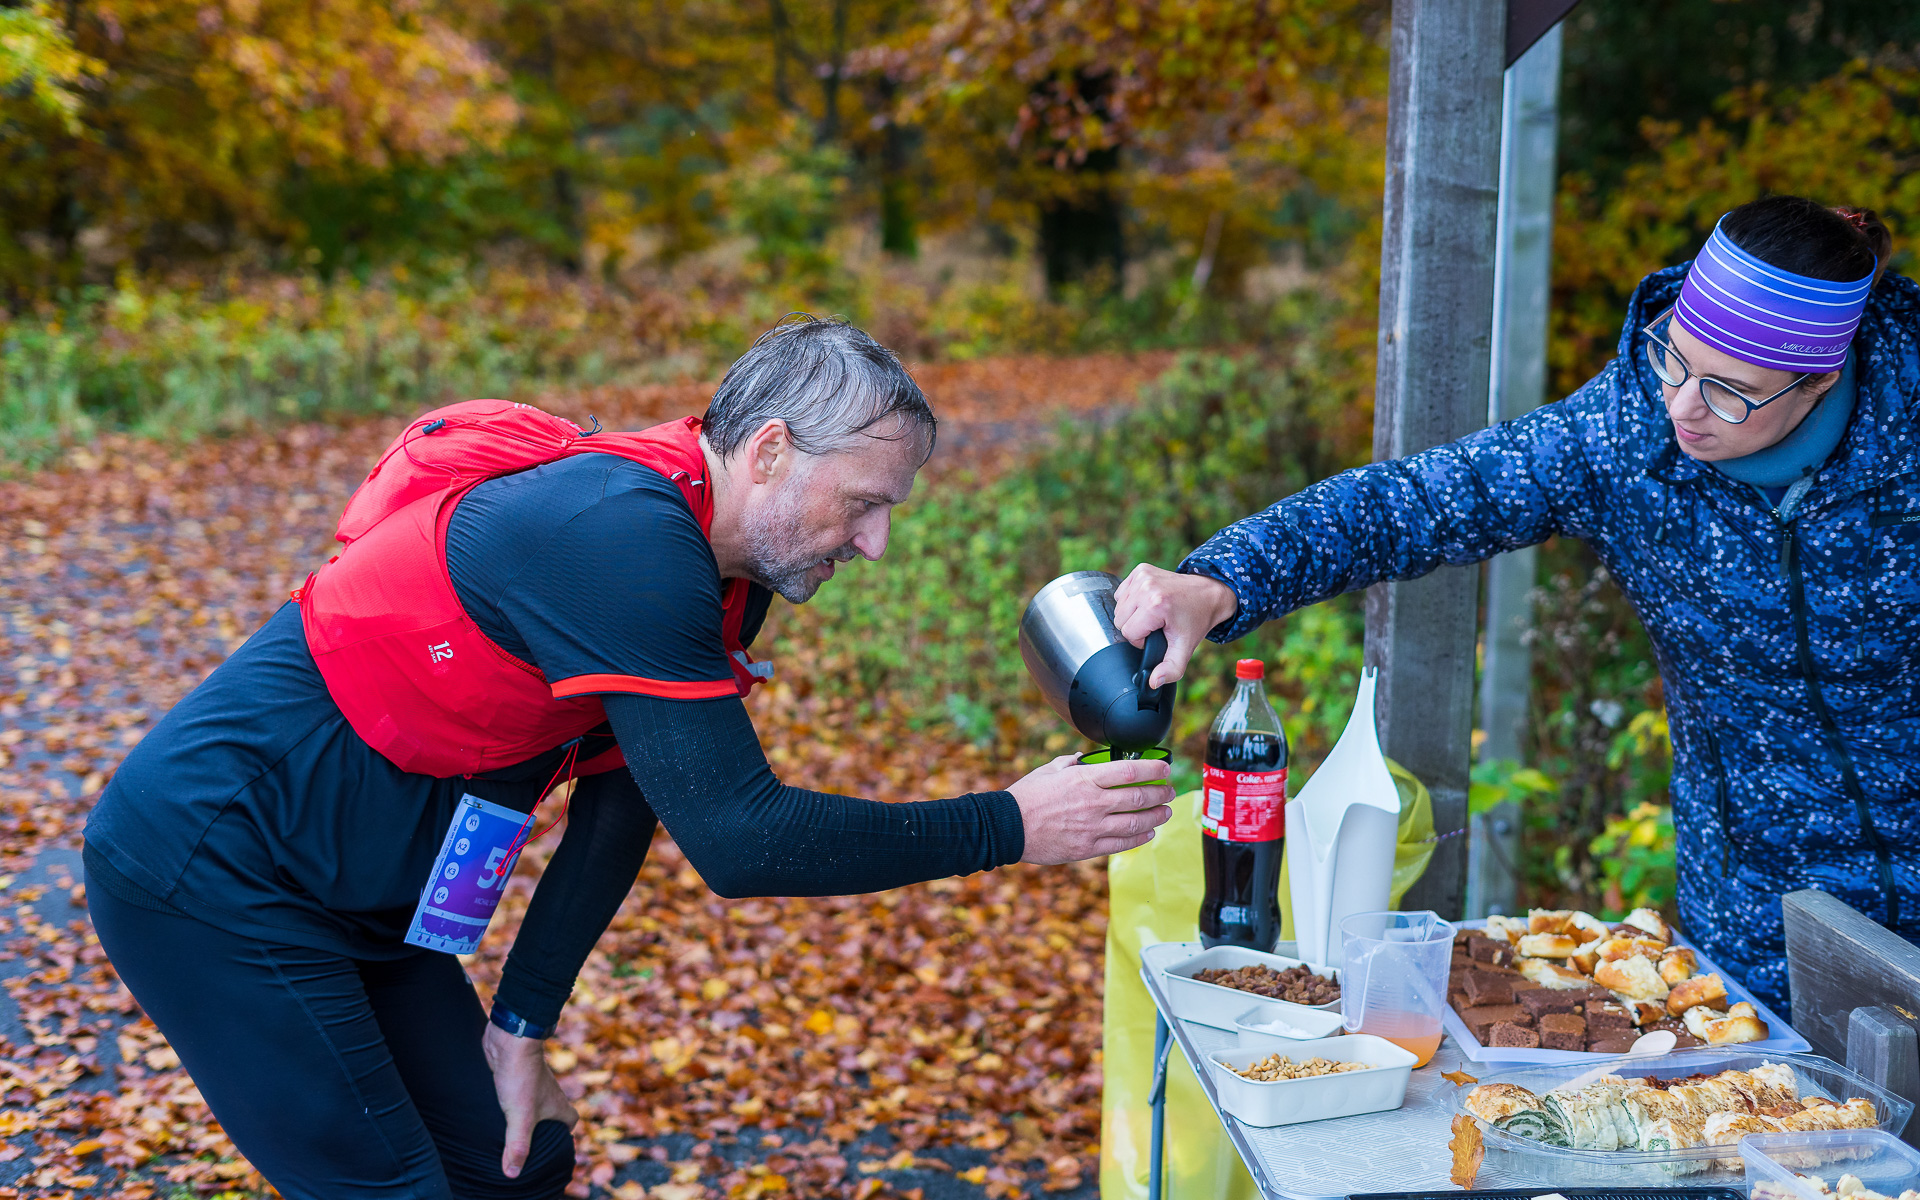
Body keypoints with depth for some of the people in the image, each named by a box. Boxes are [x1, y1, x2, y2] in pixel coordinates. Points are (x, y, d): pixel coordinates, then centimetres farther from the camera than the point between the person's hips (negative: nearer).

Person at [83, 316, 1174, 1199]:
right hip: (208, 874, -9)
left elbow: (622, 815, 8)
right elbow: (738, 836, -29)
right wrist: (1012, 827, -24)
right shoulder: (621, 534, -28)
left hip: (349, 901, 9)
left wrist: (522, 1025, 5)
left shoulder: (725, 572, 2)